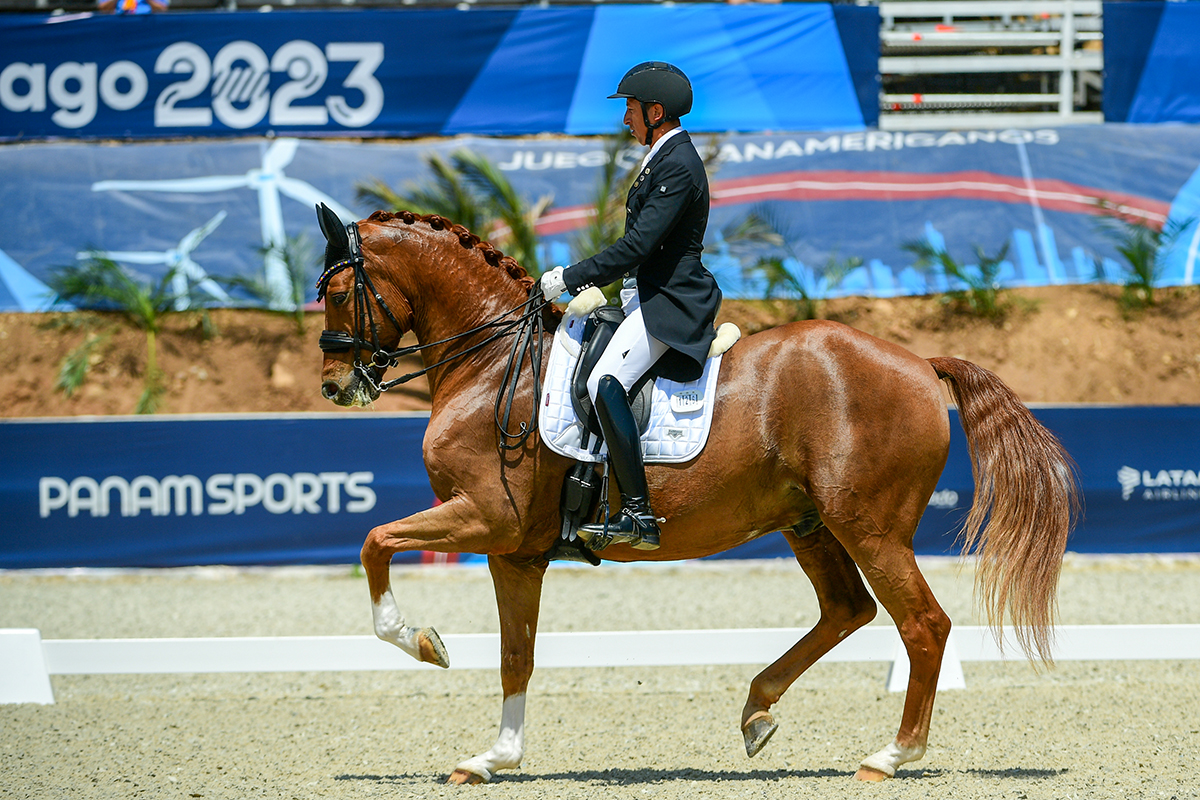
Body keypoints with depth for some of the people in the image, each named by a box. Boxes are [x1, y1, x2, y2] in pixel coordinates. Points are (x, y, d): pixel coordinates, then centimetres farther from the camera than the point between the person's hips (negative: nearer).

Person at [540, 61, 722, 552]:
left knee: (605, 383, -27)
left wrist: (570, 278, -17)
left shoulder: (678, 167, -17)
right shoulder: (665, 157, 17)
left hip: (668, 302, -11)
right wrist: (583, 280, 15)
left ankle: (638, 515, -31)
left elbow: (638, 246, -23)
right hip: (650, 291, 11)